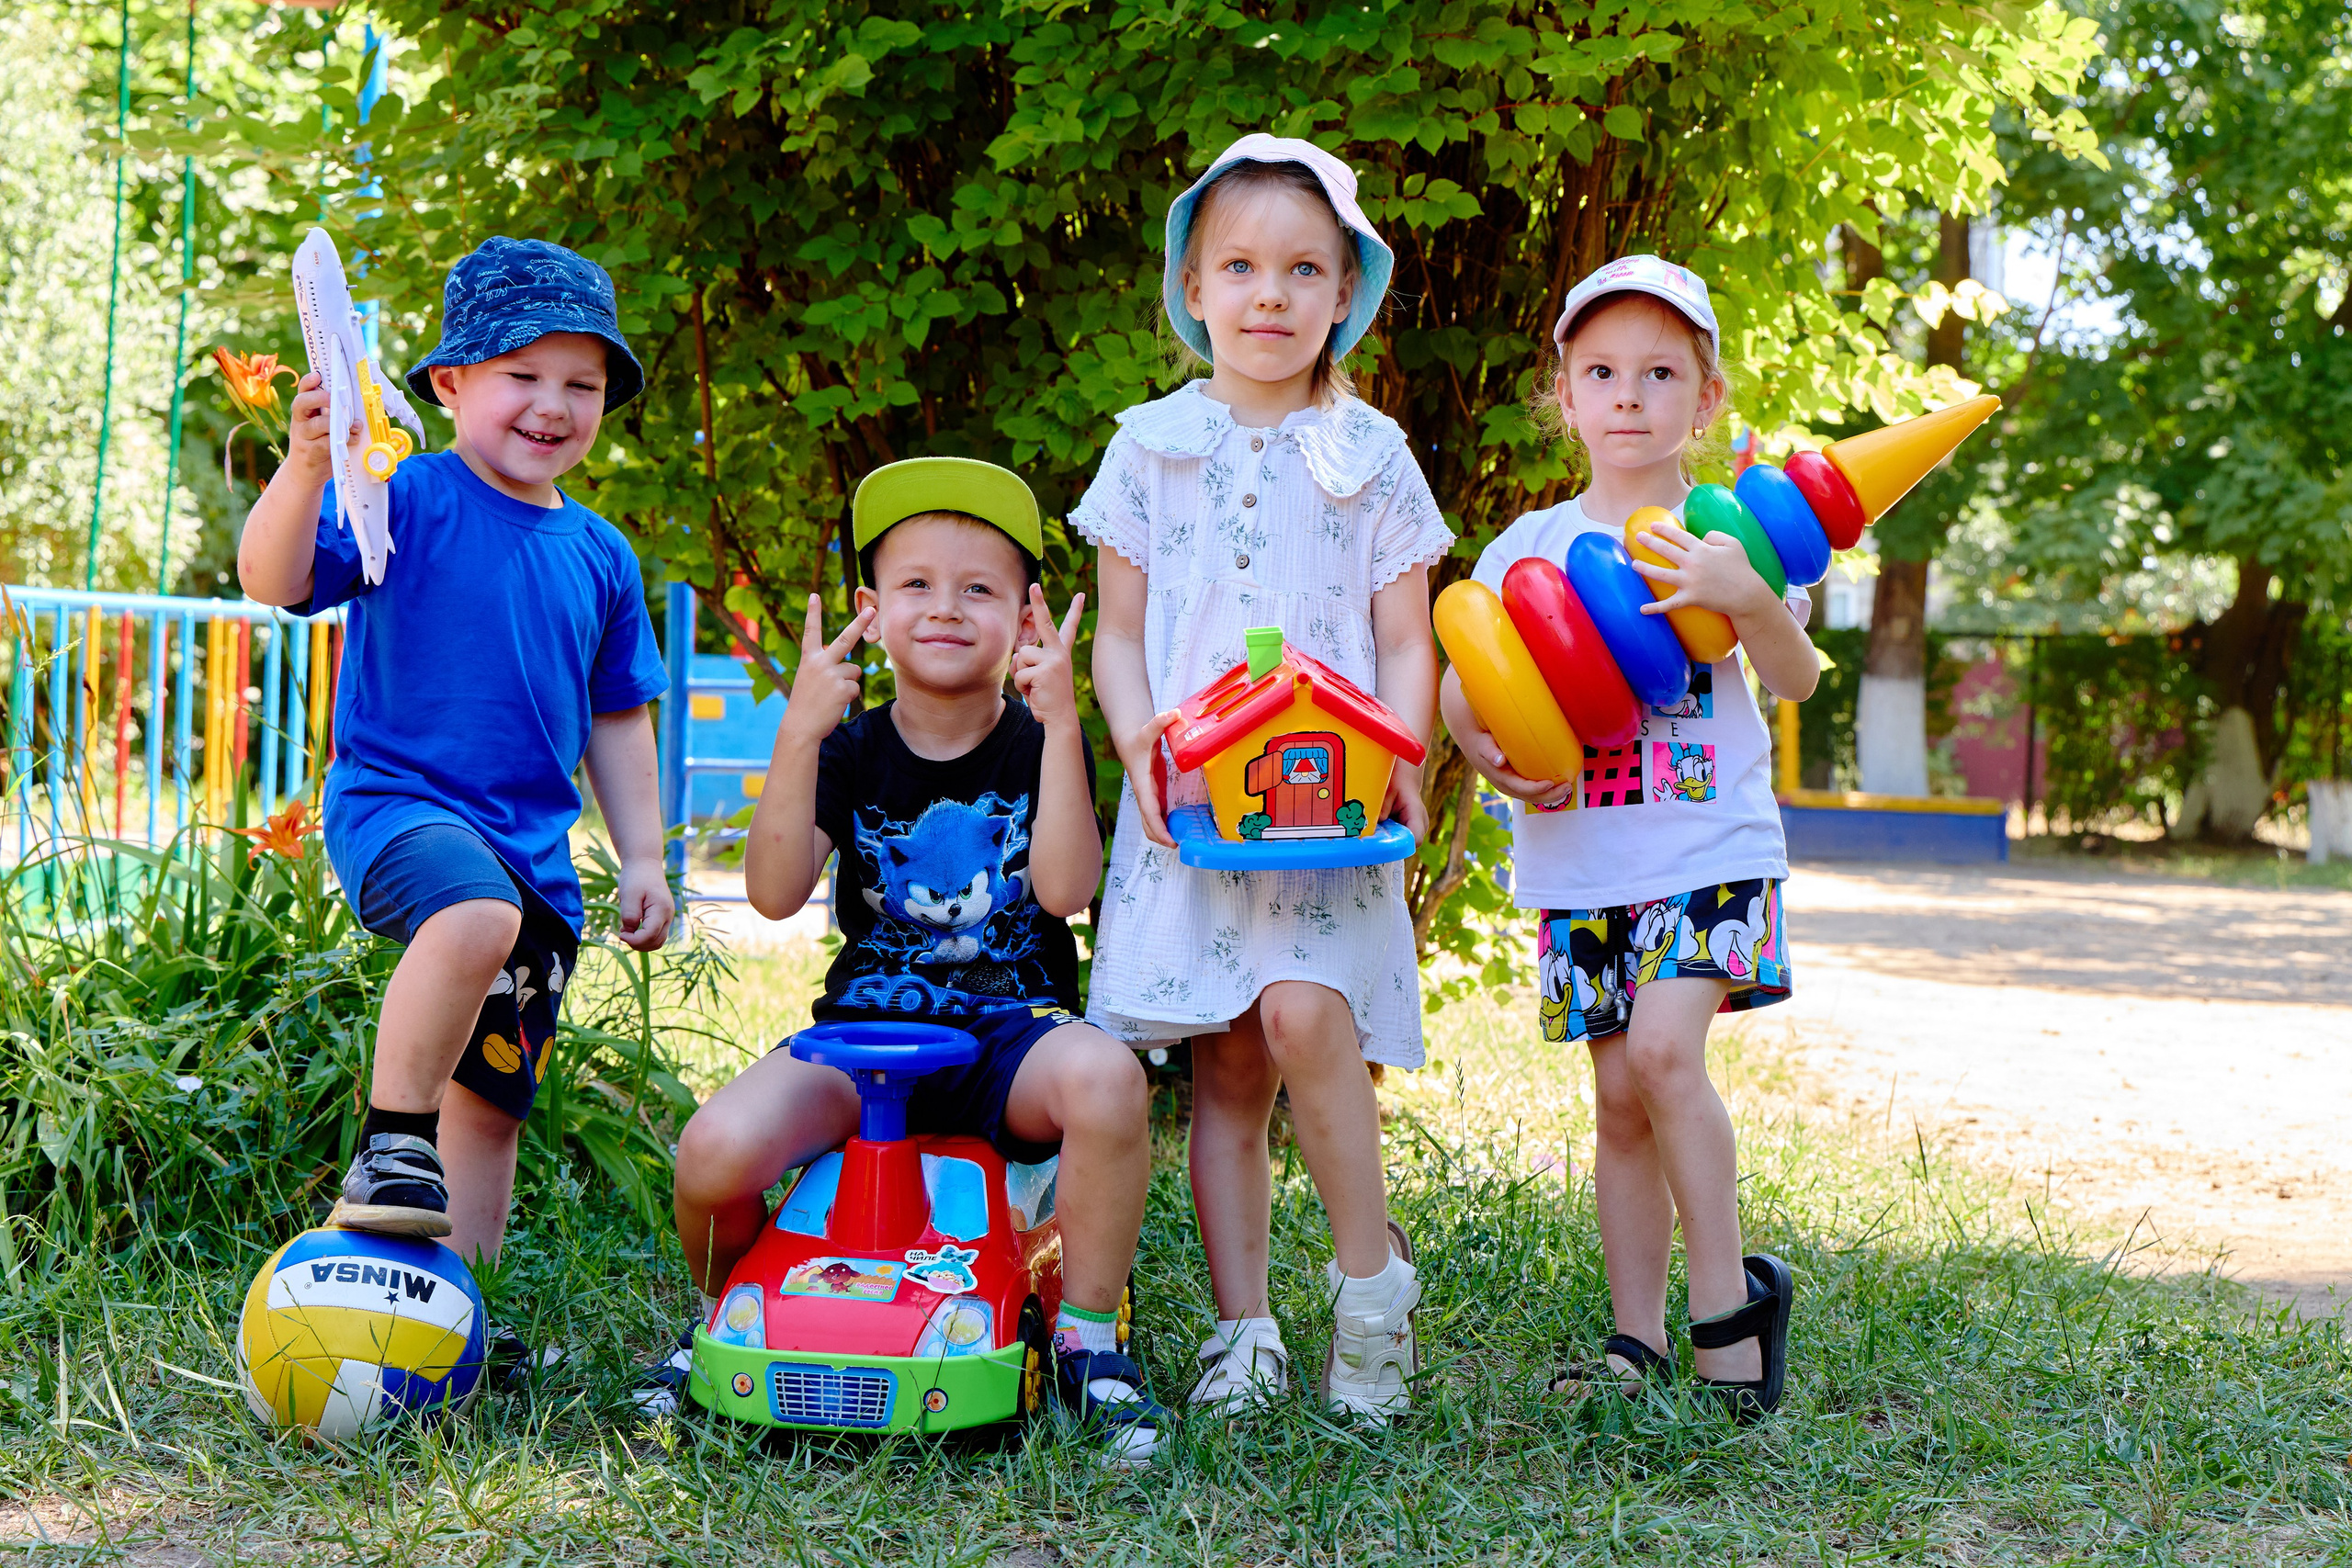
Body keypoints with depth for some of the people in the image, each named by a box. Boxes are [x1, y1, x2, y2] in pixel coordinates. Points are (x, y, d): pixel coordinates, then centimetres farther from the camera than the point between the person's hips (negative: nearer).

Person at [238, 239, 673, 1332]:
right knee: (477, 916, -39)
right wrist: (306, 472, -36)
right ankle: (392, 1149, -24)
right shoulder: (407, 499, -4)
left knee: (492, 1100, 9)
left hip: (533, 847, 6)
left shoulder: (601, 556, 14)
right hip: (397, 798, -6)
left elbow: (617, 718, 22)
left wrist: (640, 855, 17)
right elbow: (274, 582, -18)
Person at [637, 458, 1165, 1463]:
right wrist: (799, 735, -19)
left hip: (1011, 1035, -1)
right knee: (717, 1150, -28)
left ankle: (1088, 1339, -15)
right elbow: (775, 894, -10)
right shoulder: (851, 753, 6)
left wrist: (1059, 723, -21)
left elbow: (1065, 888, -15)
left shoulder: (1040, 744, 3)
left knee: (1106, 1077, -37)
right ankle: (726, 1314, 10)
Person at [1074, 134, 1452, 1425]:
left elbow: (1406, 644, 6)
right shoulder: (1151, 445, 10)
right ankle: (1243, 1330, 9)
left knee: (1302, 1010, -24)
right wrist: (1140, 746, -8)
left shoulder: (1369, 454, 7)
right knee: (1223, 1069, 2)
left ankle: (1370, 1268, -7)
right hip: (1189, 803, 2)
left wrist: (1393, 764, -11)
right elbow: (1119, 632, 10)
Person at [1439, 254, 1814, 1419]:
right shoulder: (1531, 546, 9)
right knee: (1620, 1096, 6)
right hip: (1580, 863, 3)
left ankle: (1729, 1299, -7)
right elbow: (1459, 681, 10)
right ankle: (1639, 1338, 15)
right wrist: (1484, 744, -11)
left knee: (1662, 1048, -21)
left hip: (1709, 849, -3)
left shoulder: (1723, 537, 1)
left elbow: (1797, 680, -9)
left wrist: (1746, 598, -27)